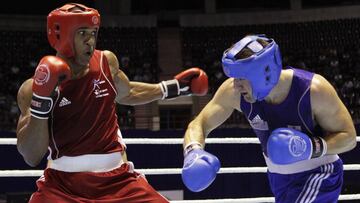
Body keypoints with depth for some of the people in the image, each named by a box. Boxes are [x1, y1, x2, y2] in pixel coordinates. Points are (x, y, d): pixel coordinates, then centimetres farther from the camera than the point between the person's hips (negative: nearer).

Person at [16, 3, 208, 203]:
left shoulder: (107, 62, 3)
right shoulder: (34, 87, -8)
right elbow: (32, 157, -13)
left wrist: (172, 88, 24)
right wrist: (41, 100, -22)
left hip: (117, 178, 4)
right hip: (62, 184, -3)